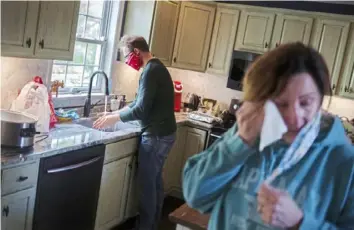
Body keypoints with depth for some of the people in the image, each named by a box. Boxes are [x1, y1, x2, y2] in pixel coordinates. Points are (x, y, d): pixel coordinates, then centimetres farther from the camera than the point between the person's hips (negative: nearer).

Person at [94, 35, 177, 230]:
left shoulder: (150, 71, -18)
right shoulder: (157, 67, 14)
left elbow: (141, 110, -23)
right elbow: (142, 103, 19)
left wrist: (114, 118, -11)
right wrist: (118, 112, 12)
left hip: (156, 136, -10)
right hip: (164, 133, 10)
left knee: (147, 182, 1)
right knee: (155, 180, 18)